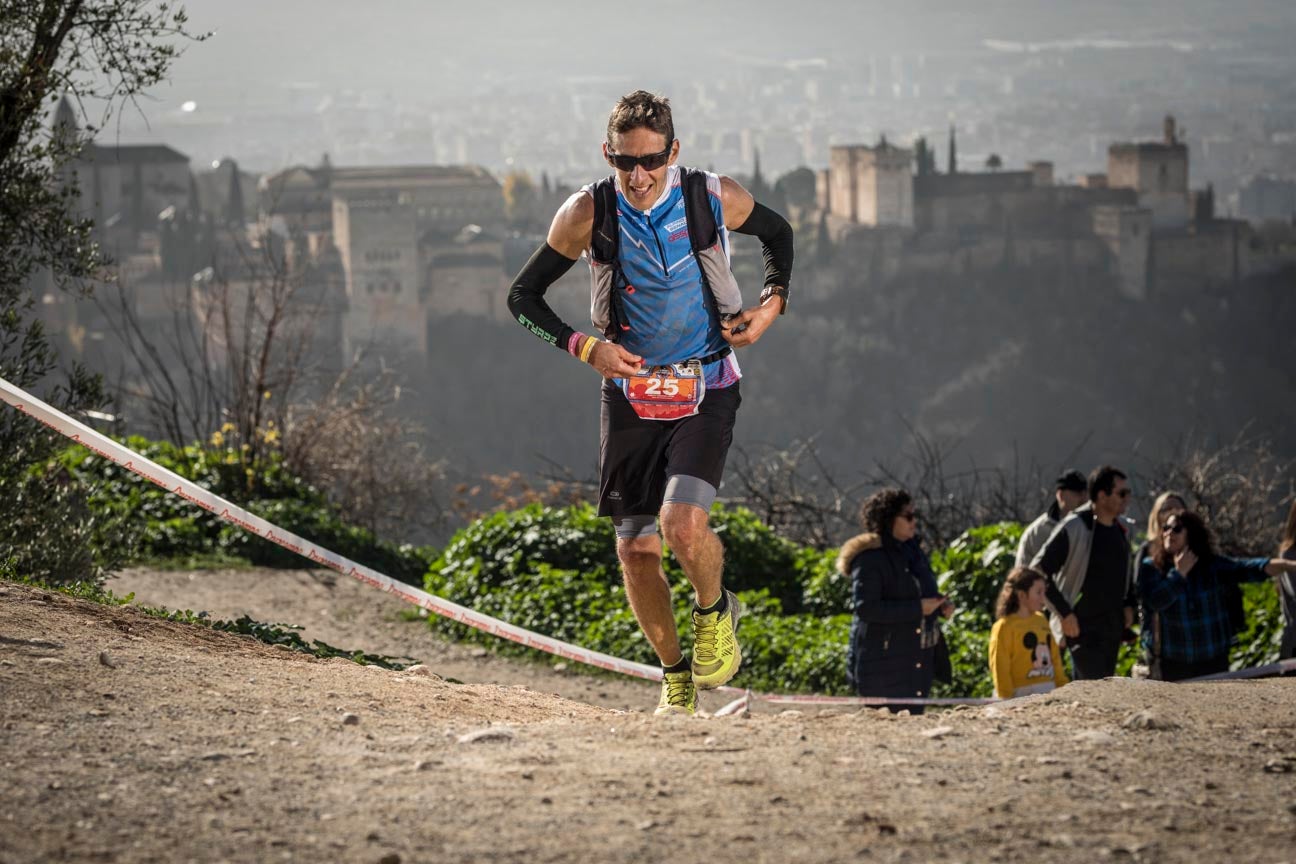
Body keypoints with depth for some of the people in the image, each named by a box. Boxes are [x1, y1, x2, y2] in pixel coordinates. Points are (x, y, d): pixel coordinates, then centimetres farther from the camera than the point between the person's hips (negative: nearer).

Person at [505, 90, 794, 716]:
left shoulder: (714, 199, -11)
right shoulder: (588, 214, -11)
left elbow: (777, 234, 11)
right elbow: (523, 295, -2)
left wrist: (772, 303, -5)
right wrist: (583, 347, -16)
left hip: (705, 391, -2)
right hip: (628, 395, 2)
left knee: (682, 525, -22)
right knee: (635, 551, 2)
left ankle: (715, 610, 11)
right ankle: (675, 676, 24)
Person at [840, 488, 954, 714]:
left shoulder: (911, 549, 13)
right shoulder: (869, 559, -15)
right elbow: (865, 608, -23)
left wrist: (940, 604, 4)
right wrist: (917, 609, -22)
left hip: (918, 659, 9)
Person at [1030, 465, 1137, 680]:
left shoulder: (1121, 529, 10)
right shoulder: (1074, 528, -14)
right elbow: (1038, 570, -14)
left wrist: (1128, 604, 13)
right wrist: (1064, 613, -15)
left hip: (1113, 629, 8)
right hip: (1083, 629, -8)